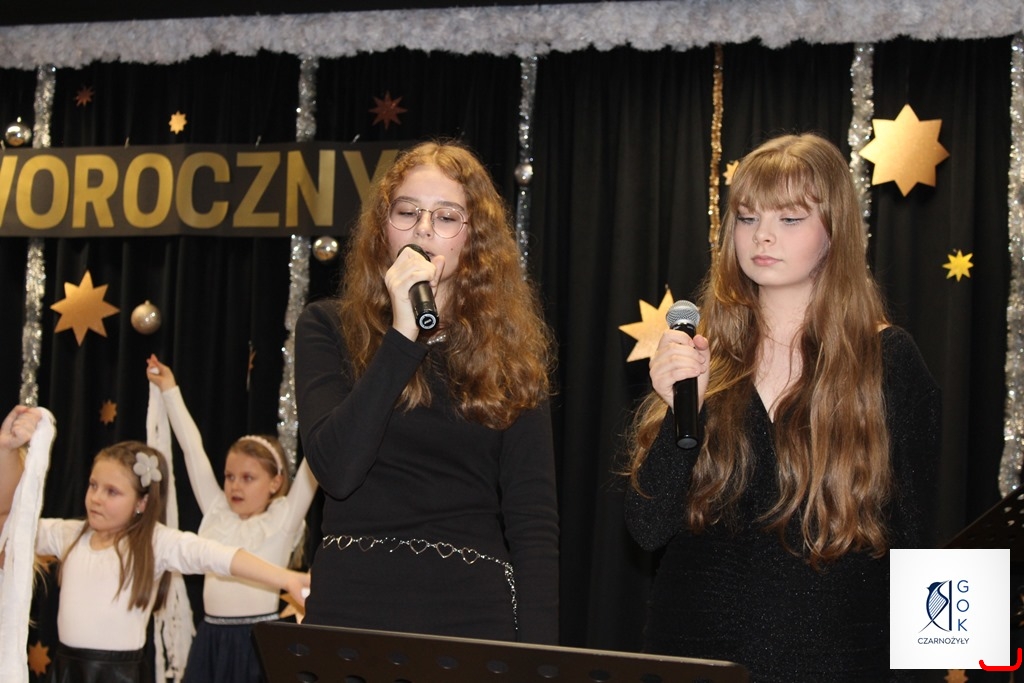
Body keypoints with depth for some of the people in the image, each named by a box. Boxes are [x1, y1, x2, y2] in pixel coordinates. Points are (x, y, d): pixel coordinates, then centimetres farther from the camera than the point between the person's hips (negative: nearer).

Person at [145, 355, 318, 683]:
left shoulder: (283, 519, 1)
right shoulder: (216, 515, 12)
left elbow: (314, 460, -5)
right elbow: (192, 449, 15)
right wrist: (170, 391, 20)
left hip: (259, 639, -4)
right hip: (212, 637, 4)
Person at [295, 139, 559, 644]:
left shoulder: (511, 347, 4)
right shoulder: (329, 328, 2)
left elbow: (534, 517, 0)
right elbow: (336, 470, -14)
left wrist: (537, 651, -9)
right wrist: (402, 334, -17)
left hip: (476, 611, 1)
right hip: (354, 603, -1)